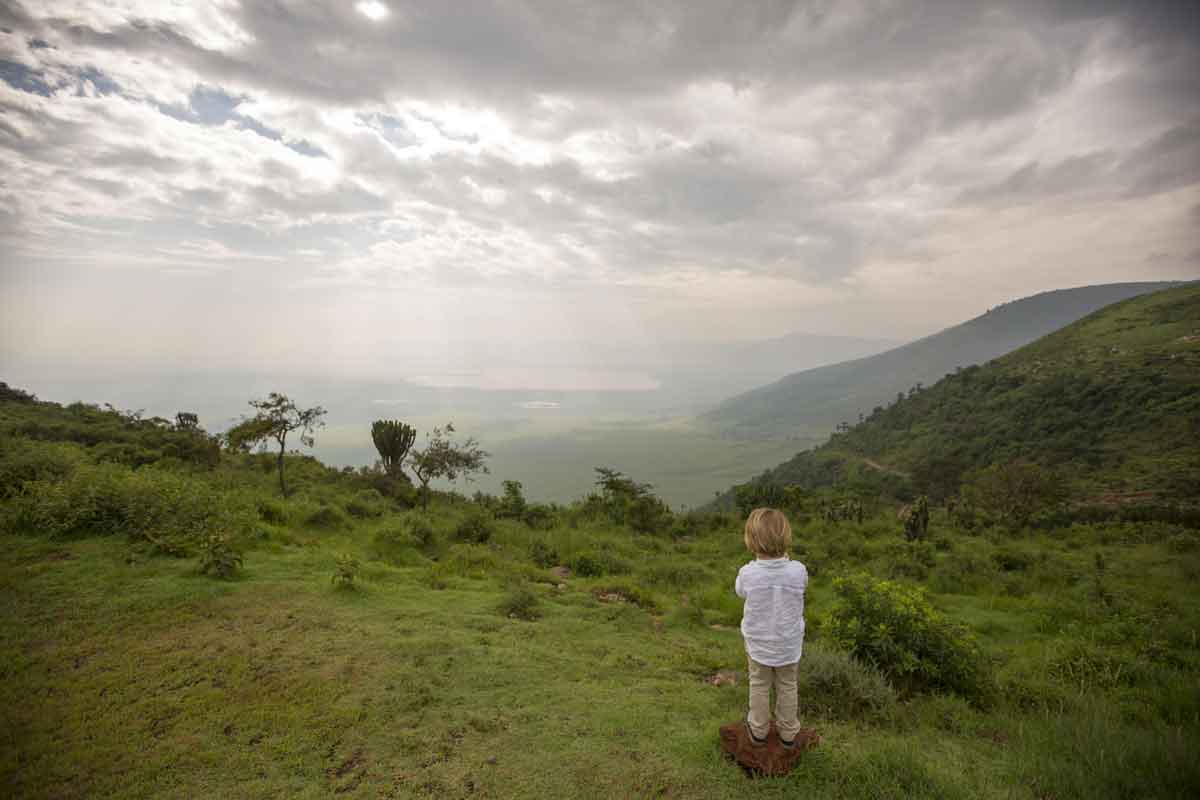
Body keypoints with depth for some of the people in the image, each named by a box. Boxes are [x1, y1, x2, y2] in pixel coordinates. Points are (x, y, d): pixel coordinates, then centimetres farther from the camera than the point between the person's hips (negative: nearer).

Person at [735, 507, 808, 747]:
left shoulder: (747, 573, -26)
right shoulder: (798, 570, -24)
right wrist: (784, 557, 3)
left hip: (758, 644, -1)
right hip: (789, 644, 1)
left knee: (759, 686, 21)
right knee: (787, 687, 22)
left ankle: (758, 730, 38)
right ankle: (788, 733, 38)